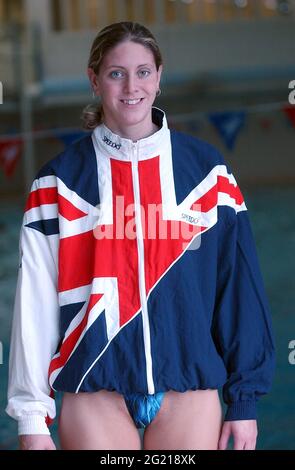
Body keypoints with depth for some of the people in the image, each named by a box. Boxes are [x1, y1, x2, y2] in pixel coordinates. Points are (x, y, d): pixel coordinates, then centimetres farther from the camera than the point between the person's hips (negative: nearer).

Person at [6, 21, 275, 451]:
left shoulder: (206, 169, 4)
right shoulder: (61, 180, 2)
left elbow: (238, 284, 5)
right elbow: (36, 301, 0)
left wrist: (244, 398, 2)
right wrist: (33, 418, -3)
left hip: (190, 389, 1)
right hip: (95, 393, -1)